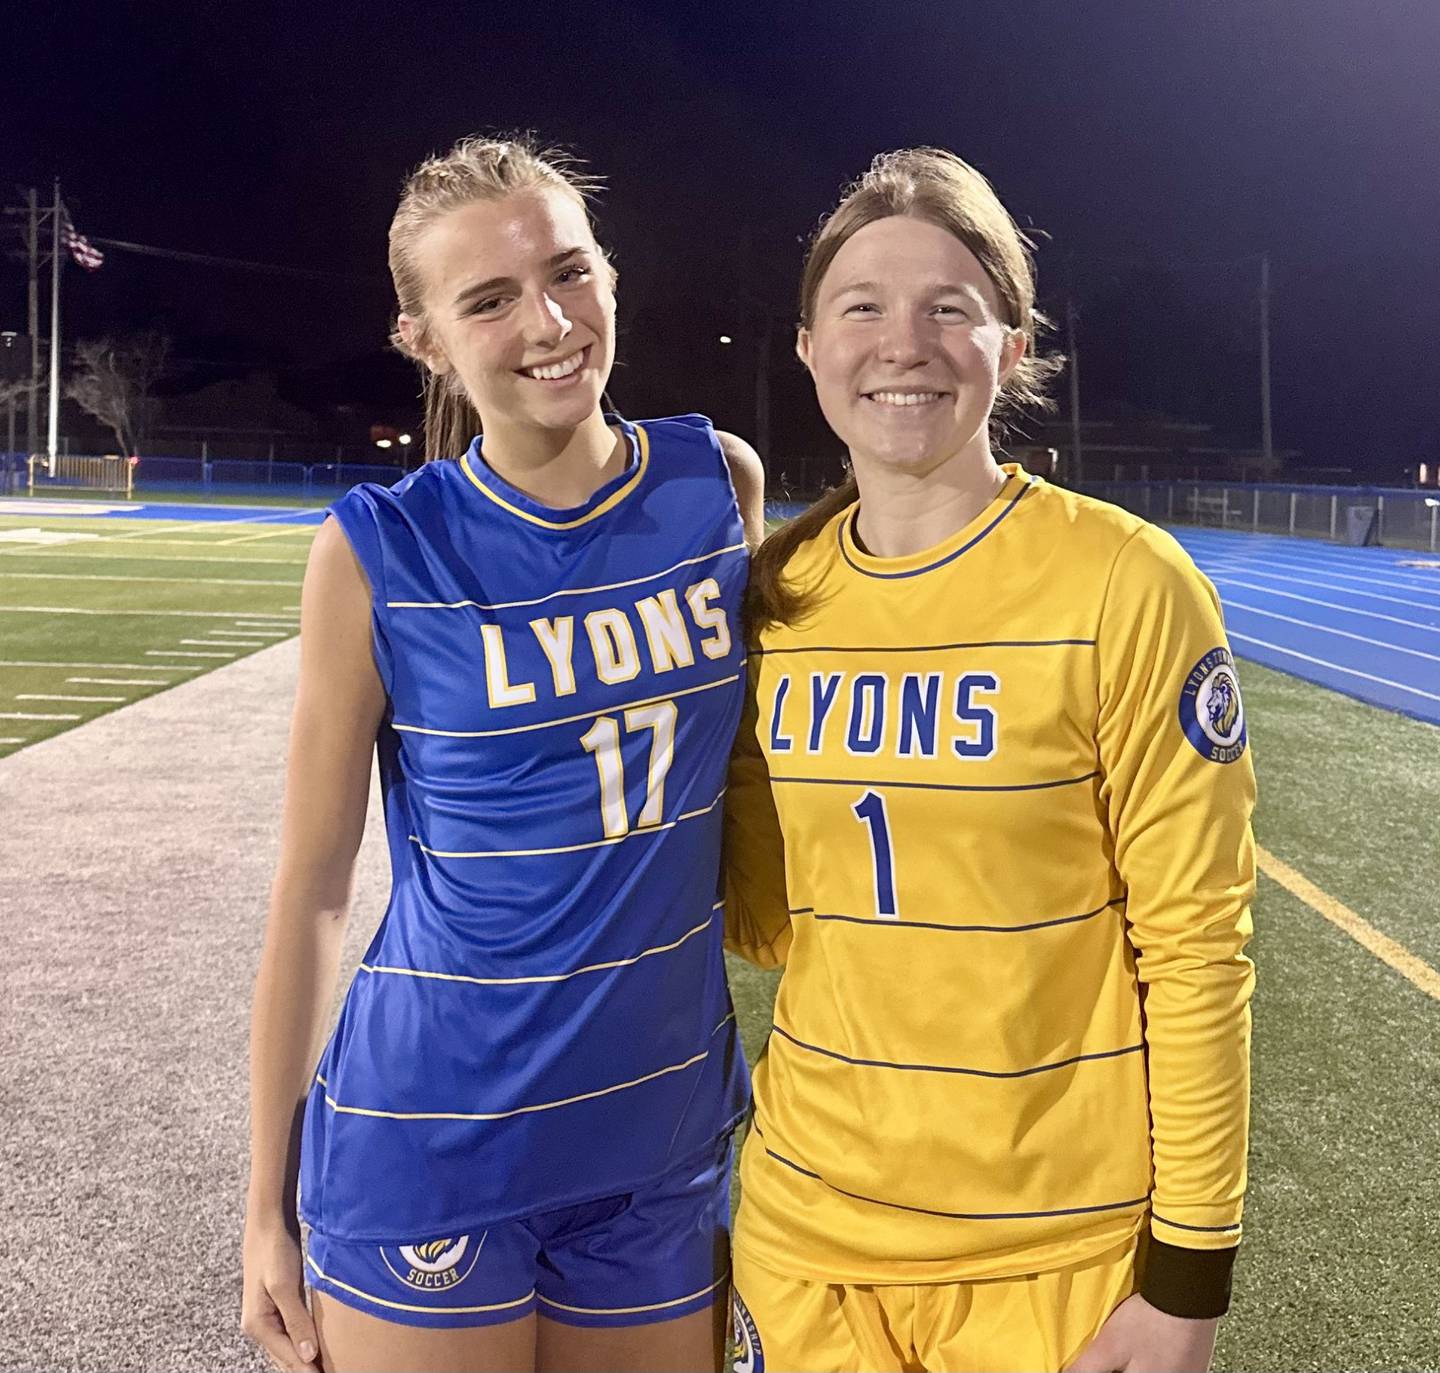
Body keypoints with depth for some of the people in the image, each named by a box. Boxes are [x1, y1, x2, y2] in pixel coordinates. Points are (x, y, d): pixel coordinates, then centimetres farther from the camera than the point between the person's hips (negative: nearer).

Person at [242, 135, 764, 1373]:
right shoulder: (380, 555, -12)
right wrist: (269, 1202, -1)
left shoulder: (721, 482, -4)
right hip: (431, 1146, -3)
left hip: (661, 1131, 3)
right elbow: (312, 888, -6)